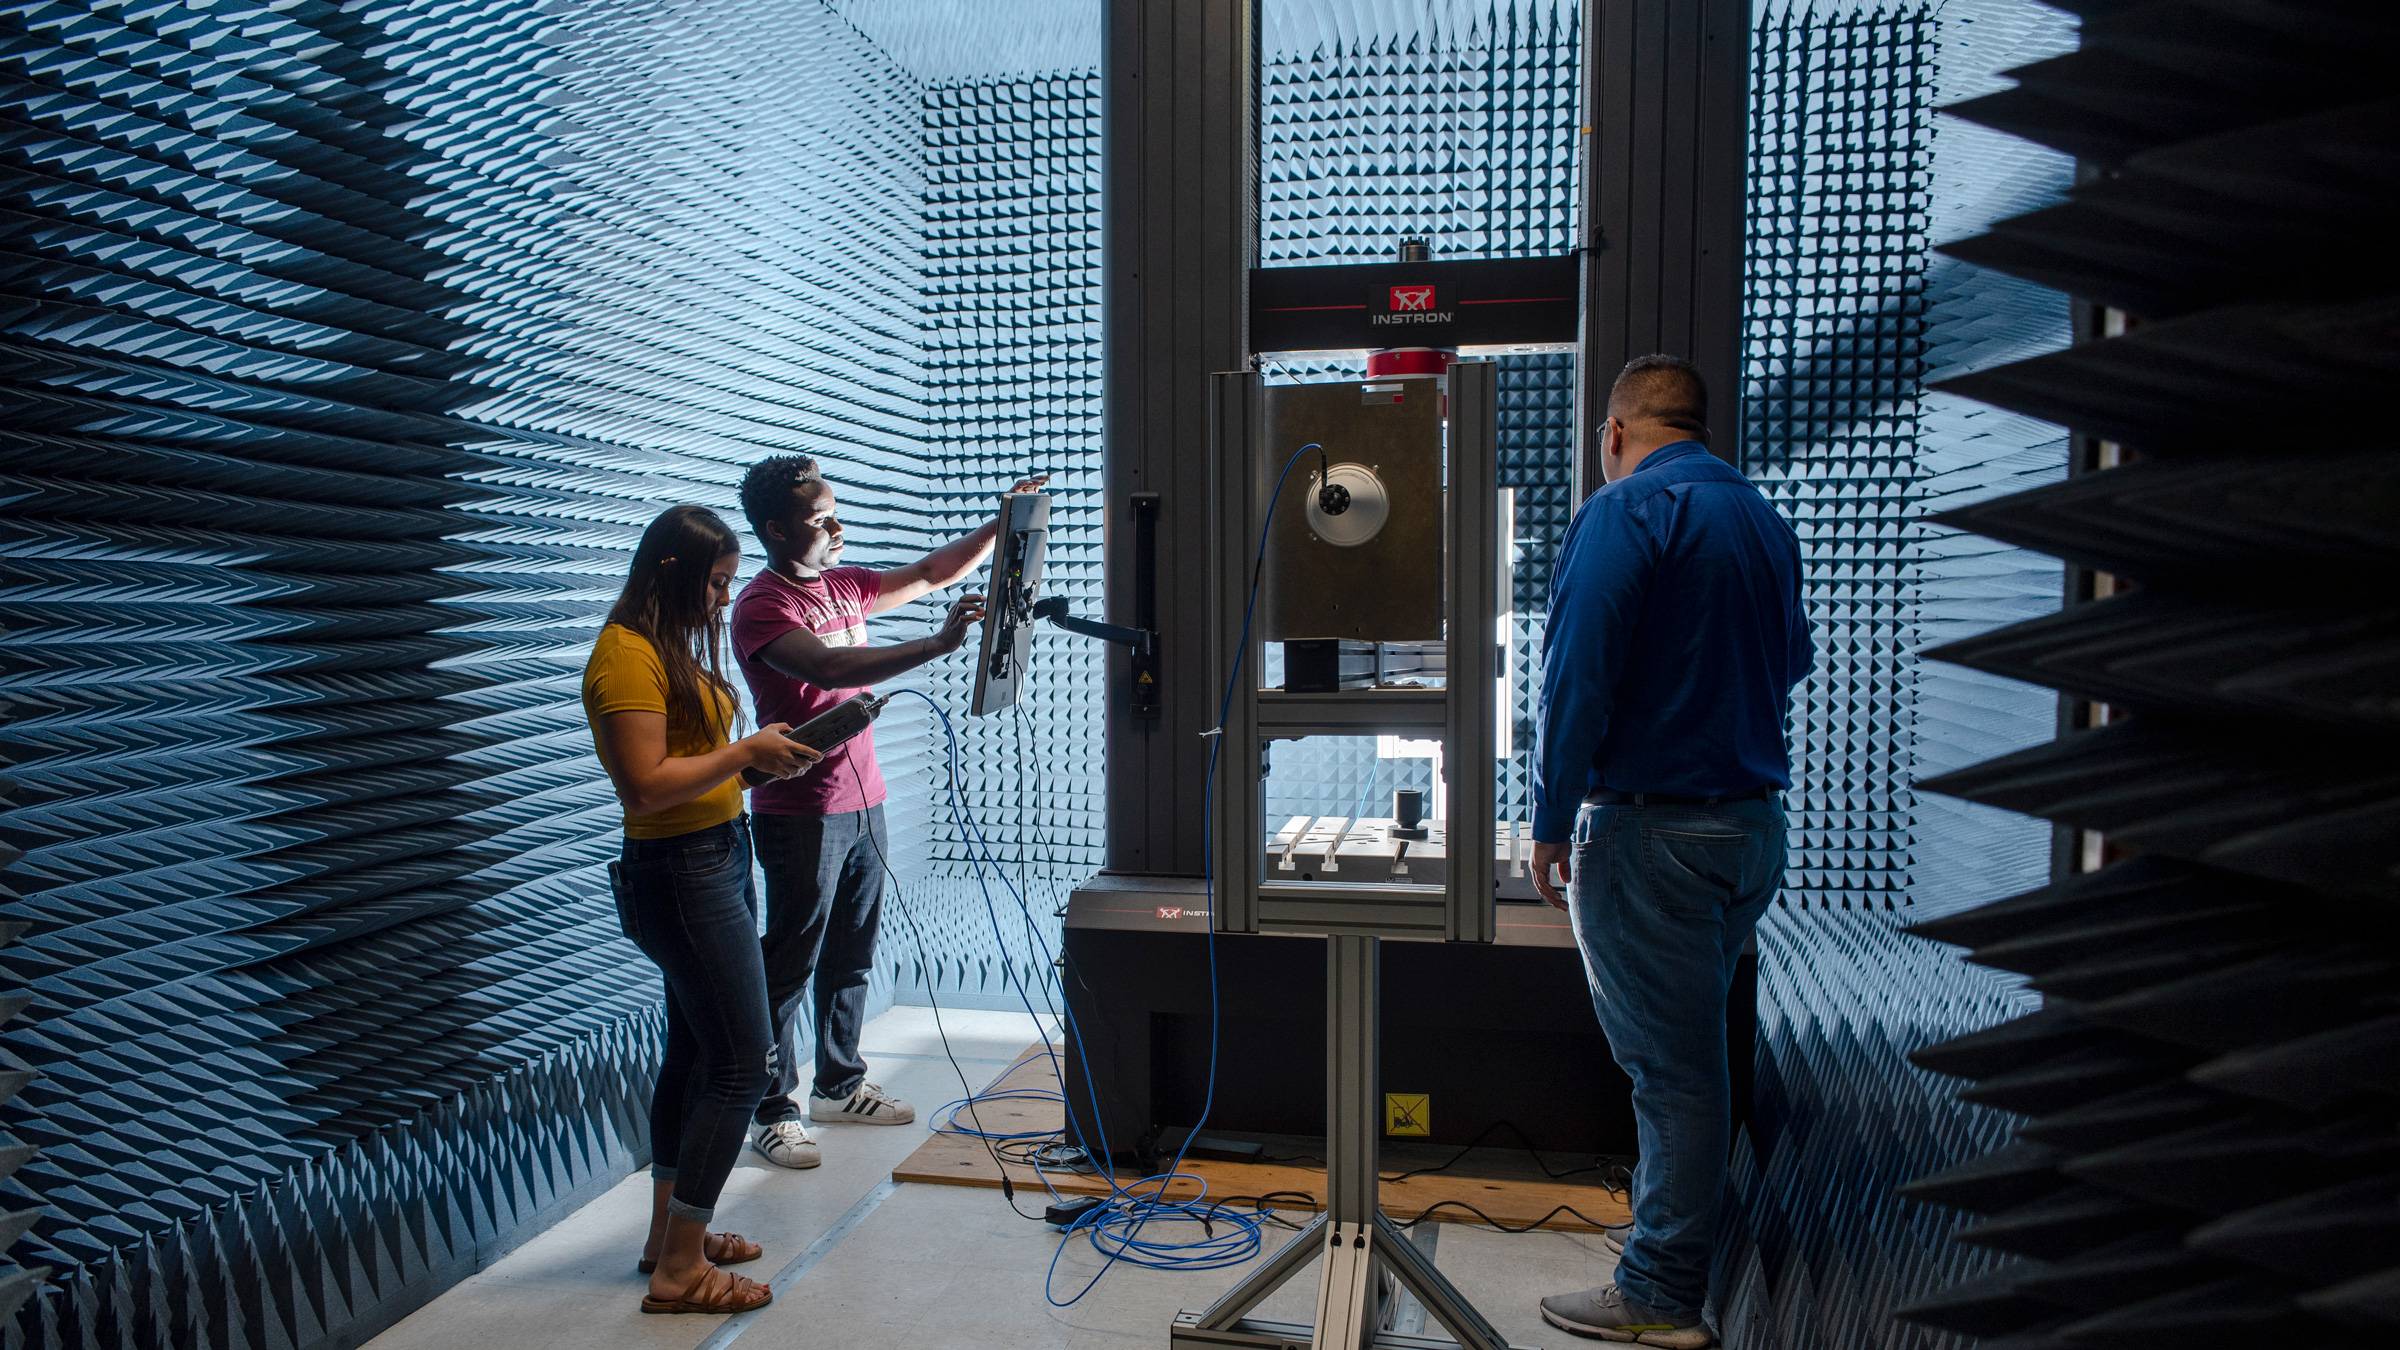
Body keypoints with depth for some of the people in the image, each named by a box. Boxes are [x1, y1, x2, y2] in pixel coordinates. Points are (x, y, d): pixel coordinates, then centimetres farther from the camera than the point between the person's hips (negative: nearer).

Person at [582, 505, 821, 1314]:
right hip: (682, 874, -10)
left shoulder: (673, 649, 14)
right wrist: (745, 752, -17)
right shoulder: (627, 656, -18)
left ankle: (670, 1234, 31)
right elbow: (646, 784, -23)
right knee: (739, 1065, -6)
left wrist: (759, 752, 0)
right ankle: (679, 1271, 4)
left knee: (694, 1053, 17)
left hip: (713, 862, 10)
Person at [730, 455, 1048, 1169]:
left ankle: (838, 1086, 31)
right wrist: (937, 644, -38)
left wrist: (1003, 525, 2)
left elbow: (931, 573, 13)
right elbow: (829, 667, -31)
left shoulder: (844, 585, 10)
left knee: (851, 958, 17)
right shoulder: (761, 607, -15)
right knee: (789, 967, 1)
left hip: (862, 803, 8)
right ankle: (771, 1112, 13)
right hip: (801, 813, -8)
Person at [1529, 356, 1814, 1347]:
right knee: (1692, 1053, 19)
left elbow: (1576, 680, -19)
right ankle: (1679, 1252, 33)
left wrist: (1550, 822, -12)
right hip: (1755, 823, 8)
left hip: (1654, 832, -8)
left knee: (1669, 1067, 0)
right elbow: (1793, 660, 25)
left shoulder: (1625, 514, -12)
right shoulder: (1765, 519, 12)